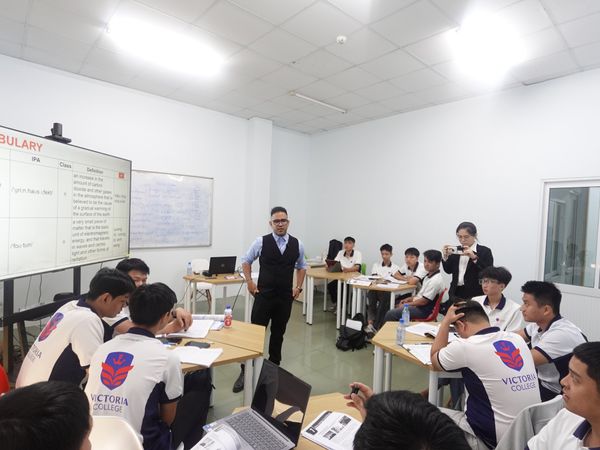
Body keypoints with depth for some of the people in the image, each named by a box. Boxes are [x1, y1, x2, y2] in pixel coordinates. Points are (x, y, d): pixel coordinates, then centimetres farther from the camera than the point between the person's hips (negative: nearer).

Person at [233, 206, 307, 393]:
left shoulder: (297, 244, -1)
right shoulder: (261, 241, -7)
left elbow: (302, 267, 15)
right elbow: (246, 261, 7)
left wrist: (298, 287, 7)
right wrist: (250, 282, 0)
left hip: (285, 297, 2)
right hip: (264, 295, -2)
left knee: (278, 334, 16)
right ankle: (246, 371, 16)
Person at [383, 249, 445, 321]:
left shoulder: (436, 280, -22)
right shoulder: (429, 276, 9)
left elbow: (423, 301, -21)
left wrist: (406, 304, -12)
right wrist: (409, 299, 10)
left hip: (423, 310, -10)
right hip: (418, 305, 10)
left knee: (390, 314, -17)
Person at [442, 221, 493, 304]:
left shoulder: (484, 251, -3)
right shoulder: (456, 250, 9)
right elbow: (448, 270, 10)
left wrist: (474, 257, -24)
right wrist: (445, 256, -7)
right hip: (456, 293, 4)